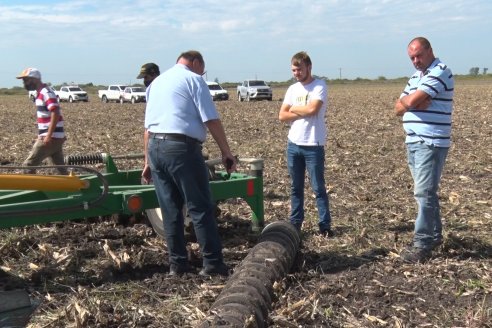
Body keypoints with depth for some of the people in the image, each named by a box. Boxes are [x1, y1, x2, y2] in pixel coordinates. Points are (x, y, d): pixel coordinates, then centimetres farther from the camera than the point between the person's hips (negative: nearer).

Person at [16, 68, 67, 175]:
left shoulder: (46, 93, -13)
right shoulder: (41, 93, 17)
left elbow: (55, 114, -24)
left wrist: (48, 136, -27)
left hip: (51, 138, -10)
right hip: (56, 138, 10)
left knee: (28, 166, -5)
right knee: (61, 168, 11)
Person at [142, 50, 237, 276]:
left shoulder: (156, 82, 22)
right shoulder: (193, 79, 1)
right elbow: (211, 120, -8)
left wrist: (149, 161, 26)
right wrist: (226, 152, -4)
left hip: (155, 146, 7)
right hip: (182, 147, -7)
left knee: (170, 210, 11)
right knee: (200, 208, -1)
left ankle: (177, 263, 16)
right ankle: (212, 263, 3)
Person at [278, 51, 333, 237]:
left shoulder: (319, 86, -6)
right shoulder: (292, 89, 10)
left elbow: (312, 109, -22)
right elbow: (282, 116, 3)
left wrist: (294, 109, -4)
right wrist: (304, 113, -10)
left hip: (313, 145, -6)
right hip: (293, 144, 6)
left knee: (318, 188, 0)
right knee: (296, 187, 13)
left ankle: (325, 225, 7)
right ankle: (295, 223, 22)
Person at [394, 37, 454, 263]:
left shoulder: (440, 72, -10)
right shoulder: (415, 77, 18)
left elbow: (411, 101, -20)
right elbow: (399, 109, 10)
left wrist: (407, 100, 2)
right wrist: (416, 103, -8)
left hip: (431, 143, -9)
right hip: (413, 142, 9)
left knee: (424, 193, -9)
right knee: (426, 192, 15)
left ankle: (422, 245, -5)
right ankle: (435, 235, 26)